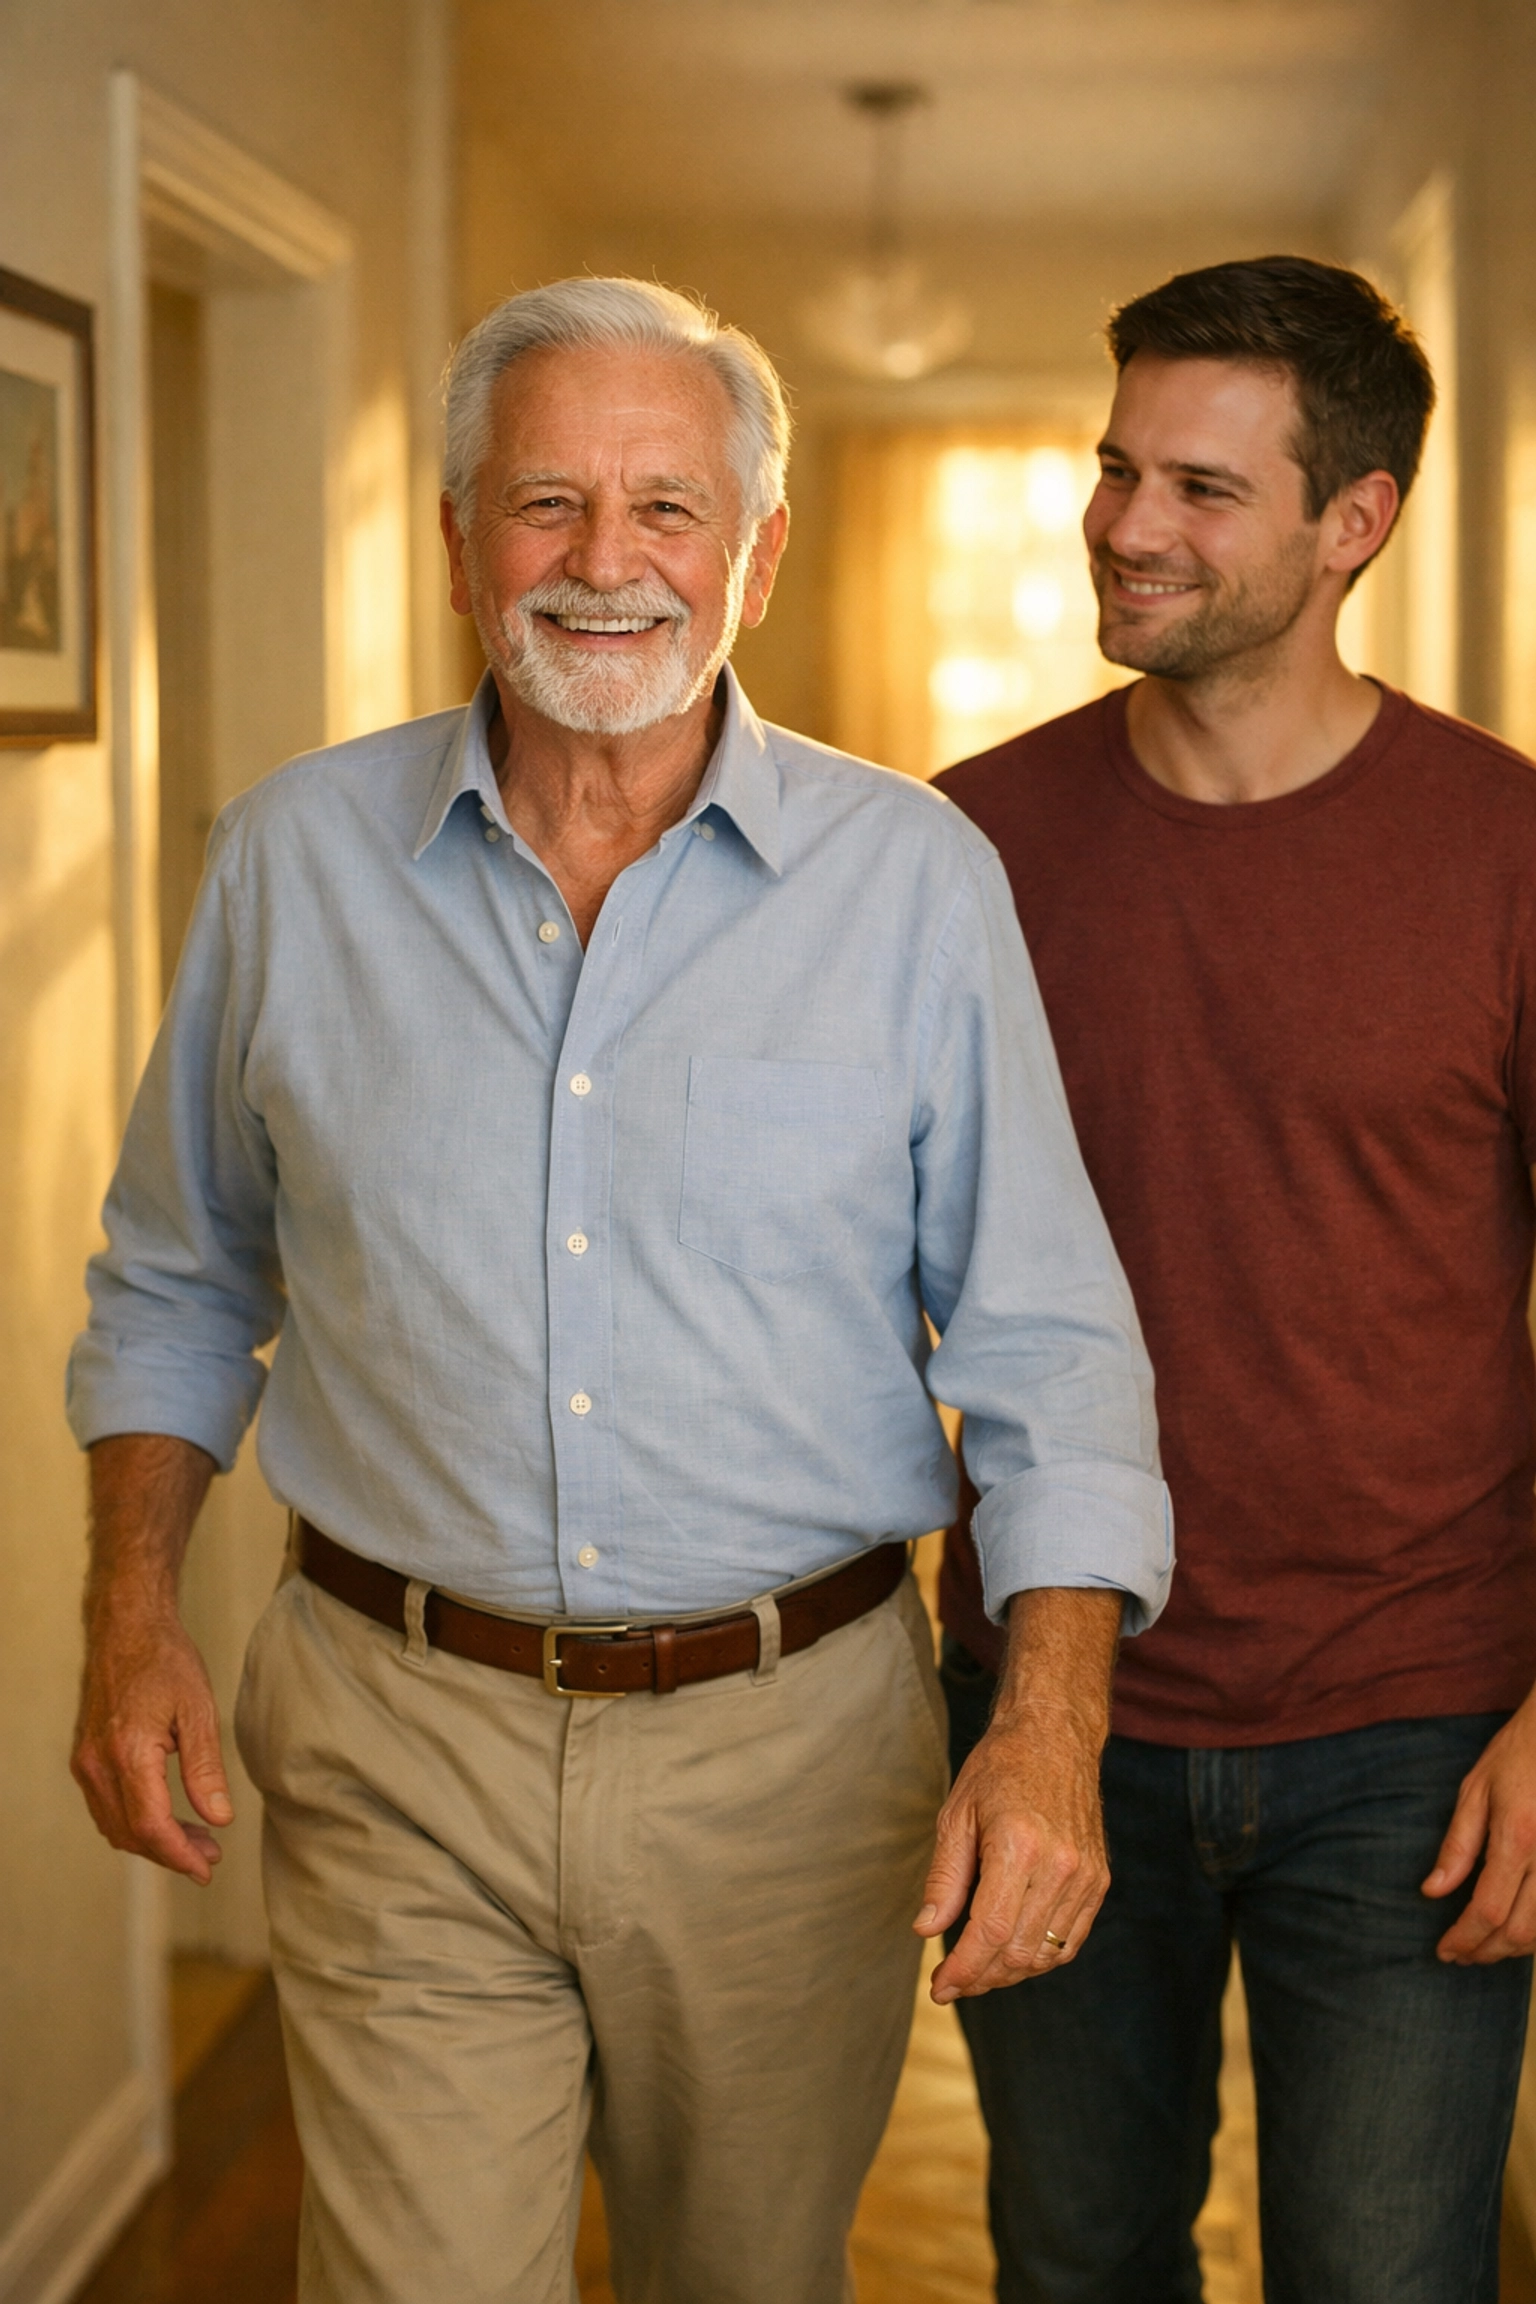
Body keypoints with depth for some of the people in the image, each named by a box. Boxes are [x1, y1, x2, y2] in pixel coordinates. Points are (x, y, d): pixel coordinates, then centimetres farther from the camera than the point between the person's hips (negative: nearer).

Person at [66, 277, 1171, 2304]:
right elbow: (180, 1280, 12)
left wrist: (1051, 1724, -17)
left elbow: (1048, 1342, -5)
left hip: (792, 1753, 0)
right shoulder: (296, 860, 0)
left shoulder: (917, 881, -5)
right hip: (401, 1753, 0)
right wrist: (131, 1617, 1)